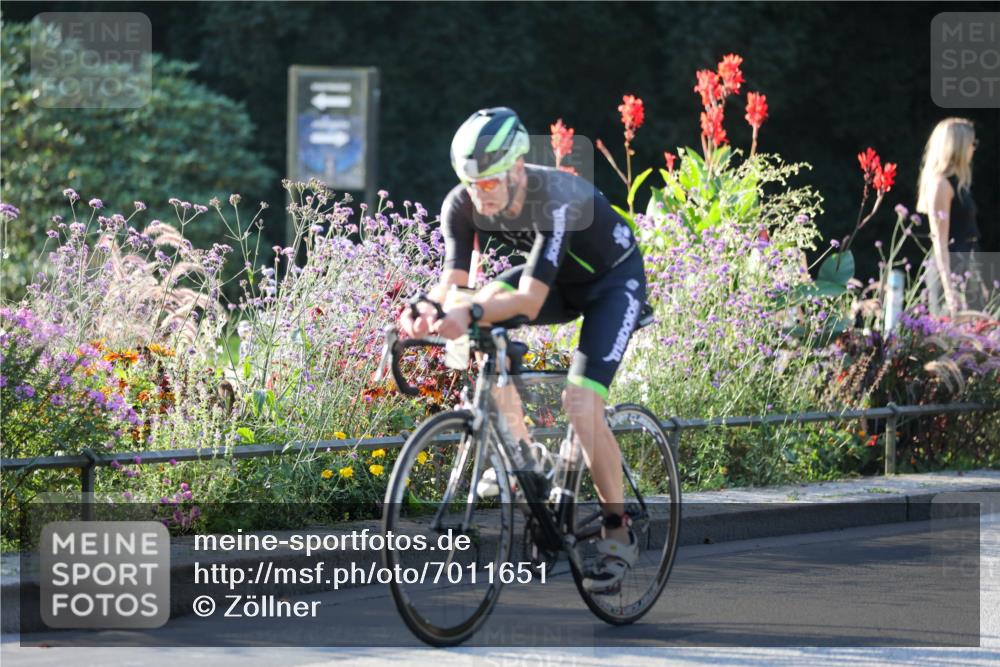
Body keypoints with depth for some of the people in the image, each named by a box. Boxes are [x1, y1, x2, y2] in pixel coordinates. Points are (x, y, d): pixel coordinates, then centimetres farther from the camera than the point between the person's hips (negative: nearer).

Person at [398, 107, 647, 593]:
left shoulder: (556, 198, -38)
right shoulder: (462, 205, -21)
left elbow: (530, 300, -44)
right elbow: (454, 279, -25)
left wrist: (471, 313, -60)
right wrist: (428, 307, -48)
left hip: (614, 280, -6)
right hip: (559, 280, 6)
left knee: (580, 403, -20)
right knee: (480, 326, -20)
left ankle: (618, 535, -4)